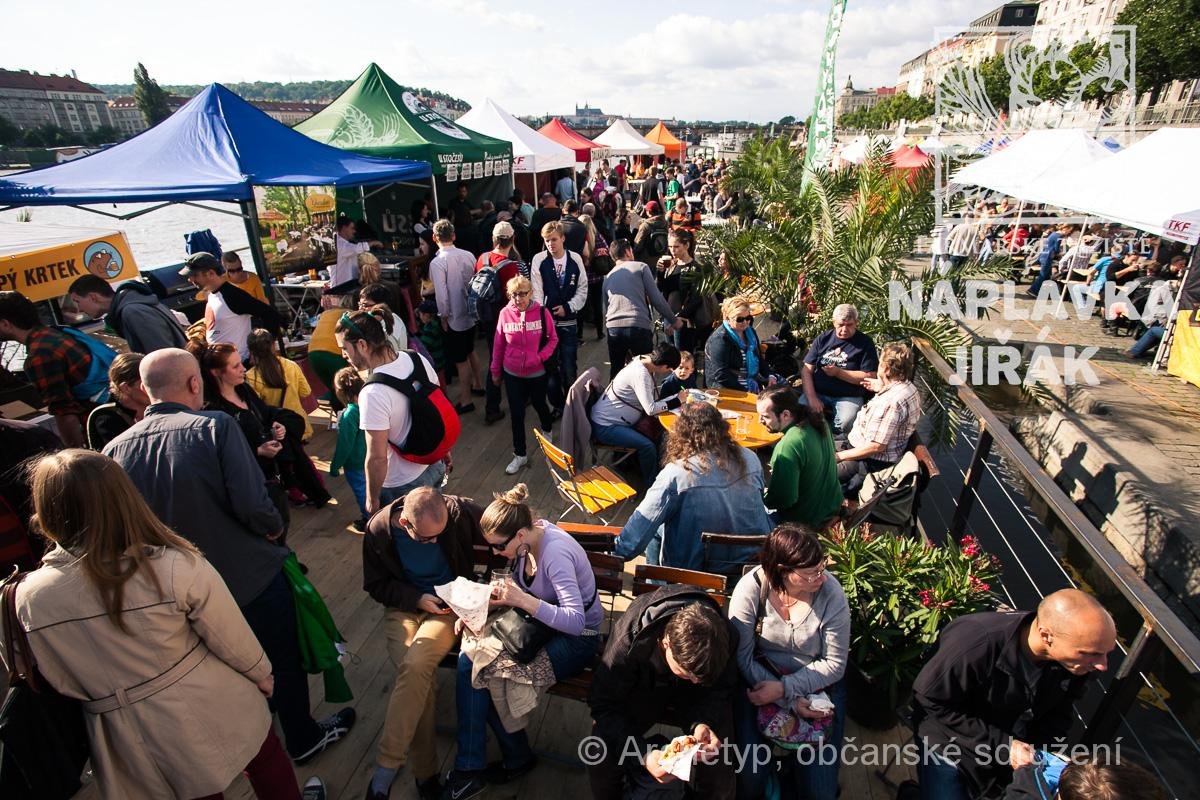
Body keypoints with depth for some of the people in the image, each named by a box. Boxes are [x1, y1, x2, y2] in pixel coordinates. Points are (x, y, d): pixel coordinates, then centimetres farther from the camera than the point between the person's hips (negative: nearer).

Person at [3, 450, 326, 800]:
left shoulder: (30, 598, -19)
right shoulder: (177, 568, -29)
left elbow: (62, 682, -3)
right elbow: (235, 641, -16)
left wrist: (111, 693, 16)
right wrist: (262, 673, 3)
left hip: (133, 743, 3)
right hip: (211, 710, -3)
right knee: (266, 762, 27)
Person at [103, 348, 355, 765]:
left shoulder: (115, 450, -10)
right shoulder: (215, 426, -23)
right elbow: (253, 505, -30)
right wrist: (274, 527, -9)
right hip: (254, 576, -5)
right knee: (284, 659, 18)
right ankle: (304, 739, 37)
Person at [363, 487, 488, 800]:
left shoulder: (459, 512, -21)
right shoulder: (378, 531, -15)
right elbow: (376, 585, -1)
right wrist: (416, 598, -15)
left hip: (450, 604, -1)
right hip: (403, 607, 2)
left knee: (416, 666, -28)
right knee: (419, 678, -23)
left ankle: (385, 768, -13)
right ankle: (425, 772, -5)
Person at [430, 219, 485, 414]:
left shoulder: (437, 262, -20)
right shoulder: (468, 255, -4)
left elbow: (442, 296, -21)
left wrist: (444, 316, -6)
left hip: (454, 318, -6)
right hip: (471, 314, 6)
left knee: (460, 360, 6)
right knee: (470, 352, 25)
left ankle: (465, 401, 17)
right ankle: (477, 385, 42)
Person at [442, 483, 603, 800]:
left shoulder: (555, 552, -30)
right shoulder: (526, 541, -7)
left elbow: (576, 621, -34)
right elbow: (515, 591, 8)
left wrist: (523, 601, -36)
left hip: (576, 641, -7)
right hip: (541, 625, 7)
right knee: (469, 661, -14)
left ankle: (518, 759, 7)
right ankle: (470, 768, 1)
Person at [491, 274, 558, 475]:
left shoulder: (542, 312, -14)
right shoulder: (505, 313, -11)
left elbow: (553, 338, -4)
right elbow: (498, 344, -1)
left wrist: (541, 356, -19)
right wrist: (495, 370, 6)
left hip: (537, 372, -1)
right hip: (512, 373, 1)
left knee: (539, 404, 22)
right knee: (516, 413, 6)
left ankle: (547, 430, 54)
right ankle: (520, 455, 20)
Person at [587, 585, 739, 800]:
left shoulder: (726, 638, -30)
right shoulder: (627, 639, -37)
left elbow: (720, 691, -14)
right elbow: (603, 705, -28)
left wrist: (703, 723, -35)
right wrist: (644, 754, -39)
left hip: (689, 697, 2)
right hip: (640, 691, -1)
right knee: (601, 754, -22)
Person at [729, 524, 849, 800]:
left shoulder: (831, 593, -17)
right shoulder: (750, 589, -20)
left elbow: (834, 664, -11)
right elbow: (742, 656, -16)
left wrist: (785, 688, -22)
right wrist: (789, 701, -22)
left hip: (817, 684, 1)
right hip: (759, 680, -1)